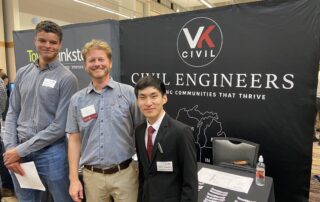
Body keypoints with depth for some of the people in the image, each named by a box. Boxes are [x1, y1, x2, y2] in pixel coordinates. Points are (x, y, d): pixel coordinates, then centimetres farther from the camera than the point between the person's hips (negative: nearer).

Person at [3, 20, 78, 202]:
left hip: (51, 153, -4)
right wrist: (10, 149, -3)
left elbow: (60, 126, -13)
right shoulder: (23, 73, 5)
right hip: (19, 153, 5)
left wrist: (21, 150, -11)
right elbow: (12, 114, 8)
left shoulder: (67, 78, -10)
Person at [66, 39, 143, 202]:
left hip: (124, 173, -2)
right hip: (92, 175, 2)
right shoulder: (77, 100, 1)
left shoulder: (129, 93, -6)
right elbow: (74, 140, 5)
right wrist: (74, 179, 1)